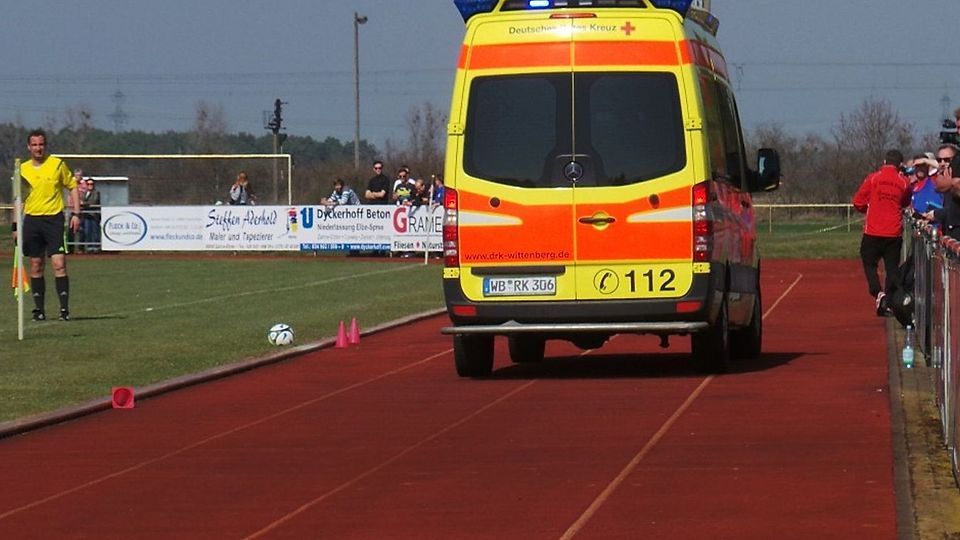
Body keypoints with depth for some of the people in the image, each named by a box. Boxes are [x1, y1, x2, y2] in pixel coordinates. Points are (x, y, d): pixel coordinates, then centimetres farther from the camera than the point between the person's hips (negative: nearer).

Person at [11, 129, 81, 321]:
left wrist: (76, 214, -3)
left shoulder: (57, 164, 0)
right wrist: (16, 225, 10)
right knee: (36, 267, 5)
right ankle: (39, 309, 12)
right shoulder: (23, 169, 8)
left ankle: (65, 309, -8)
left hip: (54, 219, -3)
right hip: (32, 220, 3)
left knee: (59, 264, -10)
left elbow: (73, 188, 6)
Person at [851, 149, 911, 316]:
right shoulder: (904, 183, 0)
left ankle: (878, 293, -13)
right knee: (892, 267, 10)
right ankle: (889, 303, 7)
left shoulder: (873, 178, -4)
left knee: (869, 264, 9)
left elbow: (858, 203, 0)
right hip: (894, 233, 2)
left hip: (873, 232, -1)